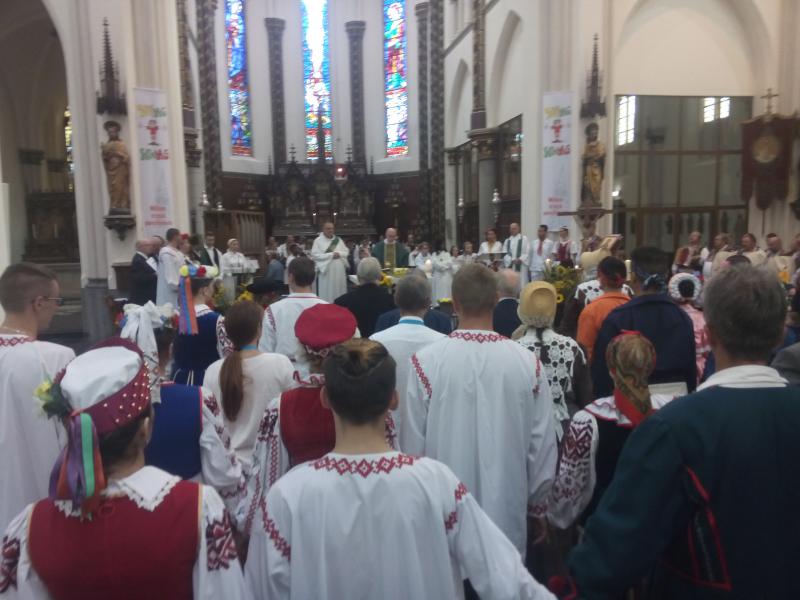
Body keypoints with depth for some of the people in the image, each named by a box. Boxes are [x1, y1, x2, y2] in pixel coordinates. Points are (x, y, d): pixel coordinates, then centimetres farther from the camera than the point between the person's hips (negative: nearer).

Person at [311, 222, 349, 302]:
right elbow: (315, 255, -12)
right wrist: (331, 254, -14)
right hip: (326, 270, -4)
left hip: (339, 271, 4)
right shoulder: (318, 240, -1)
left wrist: (339, 253, -10)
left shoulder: (338, 240, 12)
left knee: (339, 292, 7)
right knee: (327, 293, -4)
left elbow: (346, 252, 12)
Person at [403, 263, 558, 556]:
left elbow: (412, 442, -8)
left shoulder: (426, 362, -17)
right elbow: (543, 446, -3)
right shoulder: (528, 364, -11)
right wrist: (537, 504, 14)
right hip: (507, 511, 2)